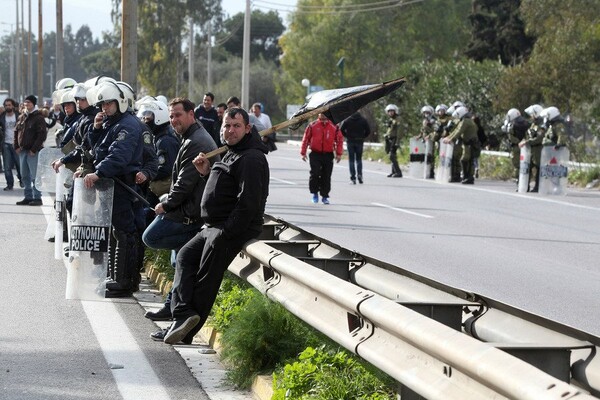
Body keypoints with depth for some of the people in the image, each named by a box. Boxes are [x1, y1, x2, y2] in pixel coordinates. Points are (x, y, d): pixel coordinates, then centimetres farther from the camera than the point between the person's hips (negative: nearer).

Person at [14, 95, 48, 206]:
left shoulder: (39, 118, -6)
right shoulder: (22, 117, 14)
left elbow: (42, 135, -13)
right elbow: (16, 132, 20)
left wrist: (34, 149, -16)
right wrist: (16, 146, 7)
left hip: (33, 152, -7)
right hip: (22, 151, 7)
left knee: (34, 175, -8)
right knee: (24, 175, 10)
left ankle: (37, 197, -3)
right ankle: (28, 197, 17)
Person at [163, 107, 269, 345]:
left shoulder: (251, 159, -16)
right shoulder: (232, 154, 19)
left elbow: (248, 203, -23)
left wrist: (226, 233, -23)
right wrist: (207, 173, 9)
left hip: (235, 229, -11)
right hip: (214, 227, 11)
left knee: (206, 279, -8)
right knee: (186, 255, 5)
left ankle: (186, 333, -2)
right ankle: (183, 314, -9)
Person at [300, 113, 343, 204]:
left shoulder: (334, 127, 4)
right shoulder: (312, 126, 3)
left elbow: (340, 139, 6)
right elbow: (306, 139, 6)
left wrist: (339, 153, -1)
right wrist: (303, 152, 2)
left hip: (328, 155, 1)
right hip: (315, 155, -1)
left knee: (326, 176, 3)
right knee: (315, 174, -9)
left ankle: (325, 196, 14)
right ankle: (314, 193, 11)